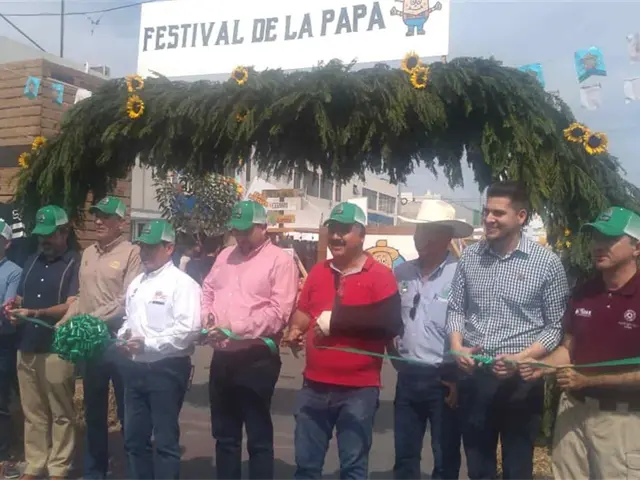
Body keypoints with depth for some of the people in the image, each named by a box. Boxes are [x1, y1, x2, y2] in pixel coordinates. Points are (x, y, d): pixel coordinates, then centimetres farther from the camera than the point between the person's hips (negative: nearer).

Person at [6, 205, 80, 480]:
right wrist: (13, 306, -2)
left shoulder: (75, 264, -5)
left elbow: (71, 307, -13)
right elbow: (21, 298, 22)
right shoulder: (32, 262, 16)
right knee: (33, 413, 11)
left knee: (61, 414, 3)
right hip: (26, 348, 6)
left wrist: (33, 313, -22)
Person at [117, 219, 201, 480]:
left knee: (165, 440, 2)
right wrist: (124, 337, 2)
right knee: (134, 437, 16)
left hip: (167, 369, -8)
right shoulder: (136, 283, 15)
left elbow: (188, 330, -20)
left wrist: (147, 343, -20)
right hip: (136, 368, 8)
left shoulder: (182, 283, -11)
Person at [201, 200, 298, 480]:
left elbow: (278, 312, -16)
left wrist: (235, 328, -20)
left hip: (256, 359, -7)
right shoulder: (225, 256, 15)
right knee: (224, 434, 18)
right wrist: (207, 316, 0)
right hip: (222, 356, 7)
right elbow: (207, 291, 21)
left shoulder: (280, 261, -8)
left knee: (258, 437, 4)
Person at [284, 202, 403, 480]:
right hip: (314, 385, 5)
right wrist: (296, 329, -2)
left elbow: (390, 324, -20)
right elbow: (303, 310, 21)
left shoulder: (380, 275, -8)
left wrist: (335, 319, -20)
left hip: (359, 389, -5)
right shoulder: (318, 272, 10)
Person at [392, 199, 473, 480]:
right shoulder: (402, 272, 5)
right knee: (404, 456, 16)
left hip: (443, 379, -5)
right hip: (407, 377, 5)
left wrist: (460, 379, -10)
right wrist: (395, 358, 10)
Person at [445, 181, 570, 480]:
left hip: (520, 379, -3)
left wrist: (520, 359, -18)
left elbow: (556, 326, -5)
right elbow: (456, 309, 10)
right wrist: (457, 347, -8)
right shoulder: (470, 256, 3)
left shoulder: (546, 262, -7)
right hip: (472, 376, 3)